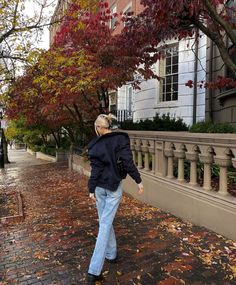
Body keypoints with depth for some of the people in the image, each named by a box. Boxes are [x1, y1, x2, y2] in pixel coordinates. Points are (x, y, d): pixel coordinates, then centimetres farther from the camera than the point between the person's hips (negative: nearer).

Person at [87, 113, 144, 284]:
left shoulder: (96, 145, -7)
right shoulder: (121, 139, -7)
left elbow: (95, 170, -6)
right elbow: (128, 163, -11)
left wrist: (91, 190, 2)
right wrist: (139, 181, -3)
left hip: (99, 188, 1)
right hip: (114, 188, -1)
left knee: (105, 222, 19)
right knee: (105, 225, -1)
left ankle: (111, 254, 37)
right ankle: (94, 271, -1)